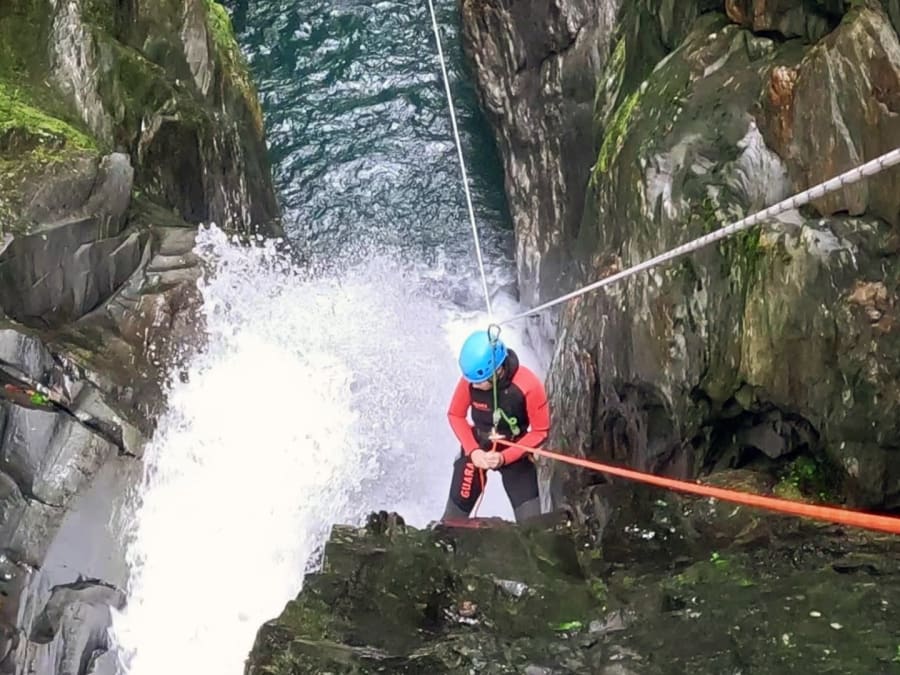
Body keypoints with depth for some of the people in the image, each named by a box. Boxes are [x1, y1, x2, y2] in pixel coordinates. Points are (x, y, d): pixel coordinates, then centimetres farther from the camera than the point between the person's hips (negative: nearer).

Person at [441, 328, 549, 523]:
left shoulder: (529, 386, -30)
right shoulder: (470, 379, -23)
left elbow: (540, 431, -17)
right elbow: (455, 415, -5)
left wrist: (504, 457, -25)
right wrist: (473, 450, -19)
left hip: (514, 451, -1)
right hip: (477, 448, 1)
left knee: (530, 520, -6)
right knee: (456, 508, 4)